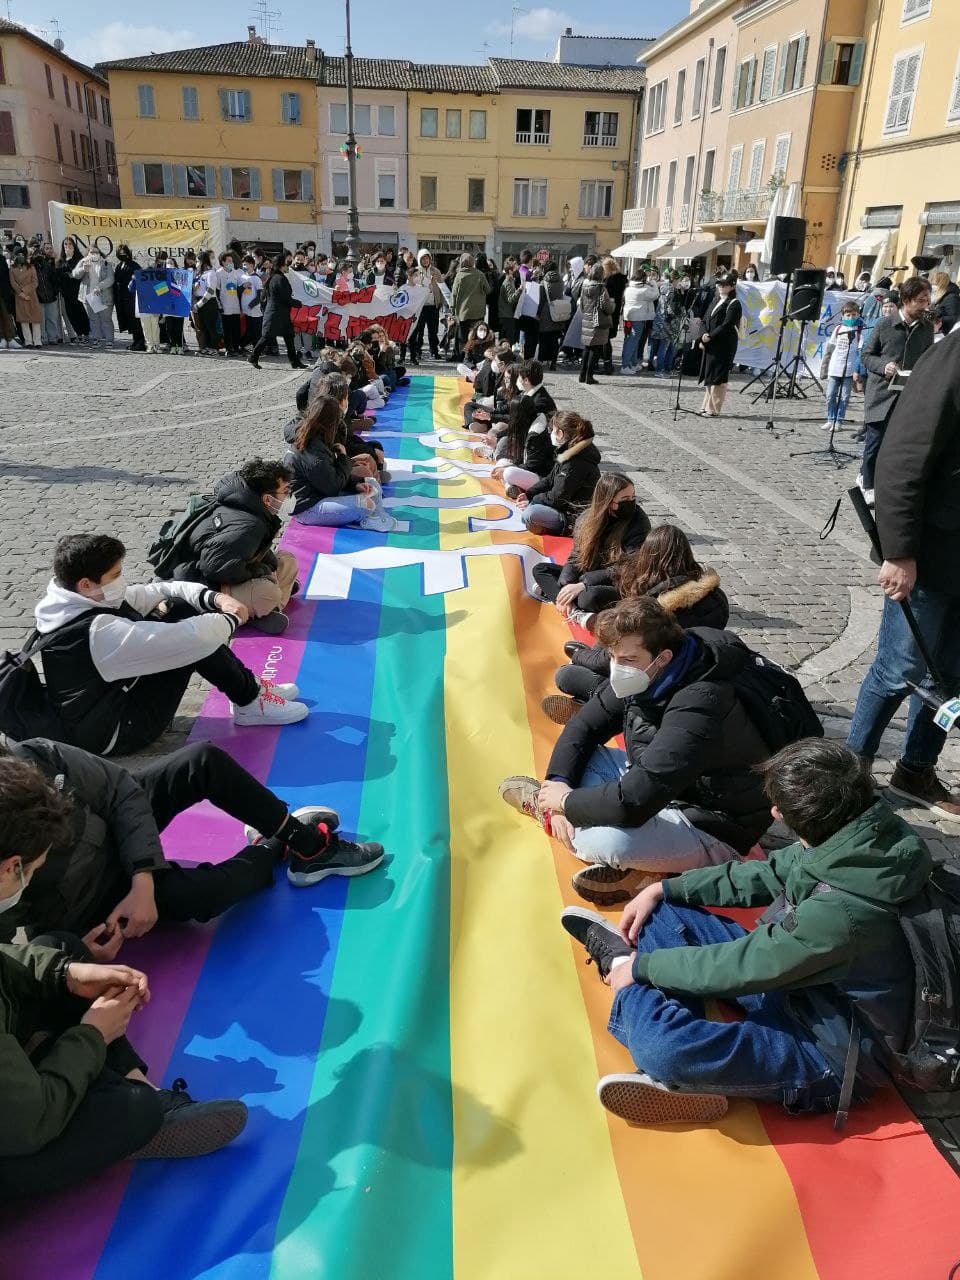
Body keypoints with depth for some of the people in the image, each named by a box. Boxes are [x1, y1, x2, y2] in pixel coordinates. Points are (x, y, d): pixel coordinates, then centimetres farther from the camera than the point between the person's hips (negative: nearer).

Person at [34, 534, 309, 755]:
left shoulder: (77, 600, -4)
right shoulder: (101, 632, -33)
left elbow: (155, 592, 2)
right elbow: (191, 638, -35)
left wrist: (214, 599, -12)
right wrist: (232, 618, -15)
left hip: (111, 694, 10)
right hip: (112, 734, -10)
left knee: (178, 608, 1)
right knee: (190, 640, -18)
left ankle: (249, 685, 8)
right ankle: (251, 702, 2)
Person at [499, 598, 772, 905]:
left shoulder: (697, 706, -35)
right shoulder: (644, 676, -7)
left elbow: (632, 803, -39)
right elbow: (583, 727, 4)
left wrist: (566, 800, -22)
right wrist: (559, 781, -12)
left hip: (714, 830, -9)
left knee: (606, 842, -33)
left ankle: (543, 806, -6)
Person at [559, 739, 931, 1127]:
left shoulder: (842, 910, -36)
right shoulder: (852, 839, -12)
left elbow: (740, 966, -25)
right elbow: (763, 875, 5)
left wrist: (642, 967, -11)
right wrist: (664, 889, 3)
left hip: (831, 1055, -8)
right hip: (797, 982, 8)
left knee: (661, 1047, -30)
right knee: (661, 912, 8)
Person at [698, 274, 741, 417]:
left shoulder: (734, 304, -8)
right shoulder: (716, 302, 18)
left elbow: (726, 326, -16)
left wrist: (710, 337, -17)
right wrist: (703, 338, 3)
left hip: (724, 345, -8)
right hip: (711, 345, 8)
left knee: (718, 378, -6)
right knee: (709, 376, 10)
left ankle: (714, 410, -2)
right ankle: (707, 407, 17)